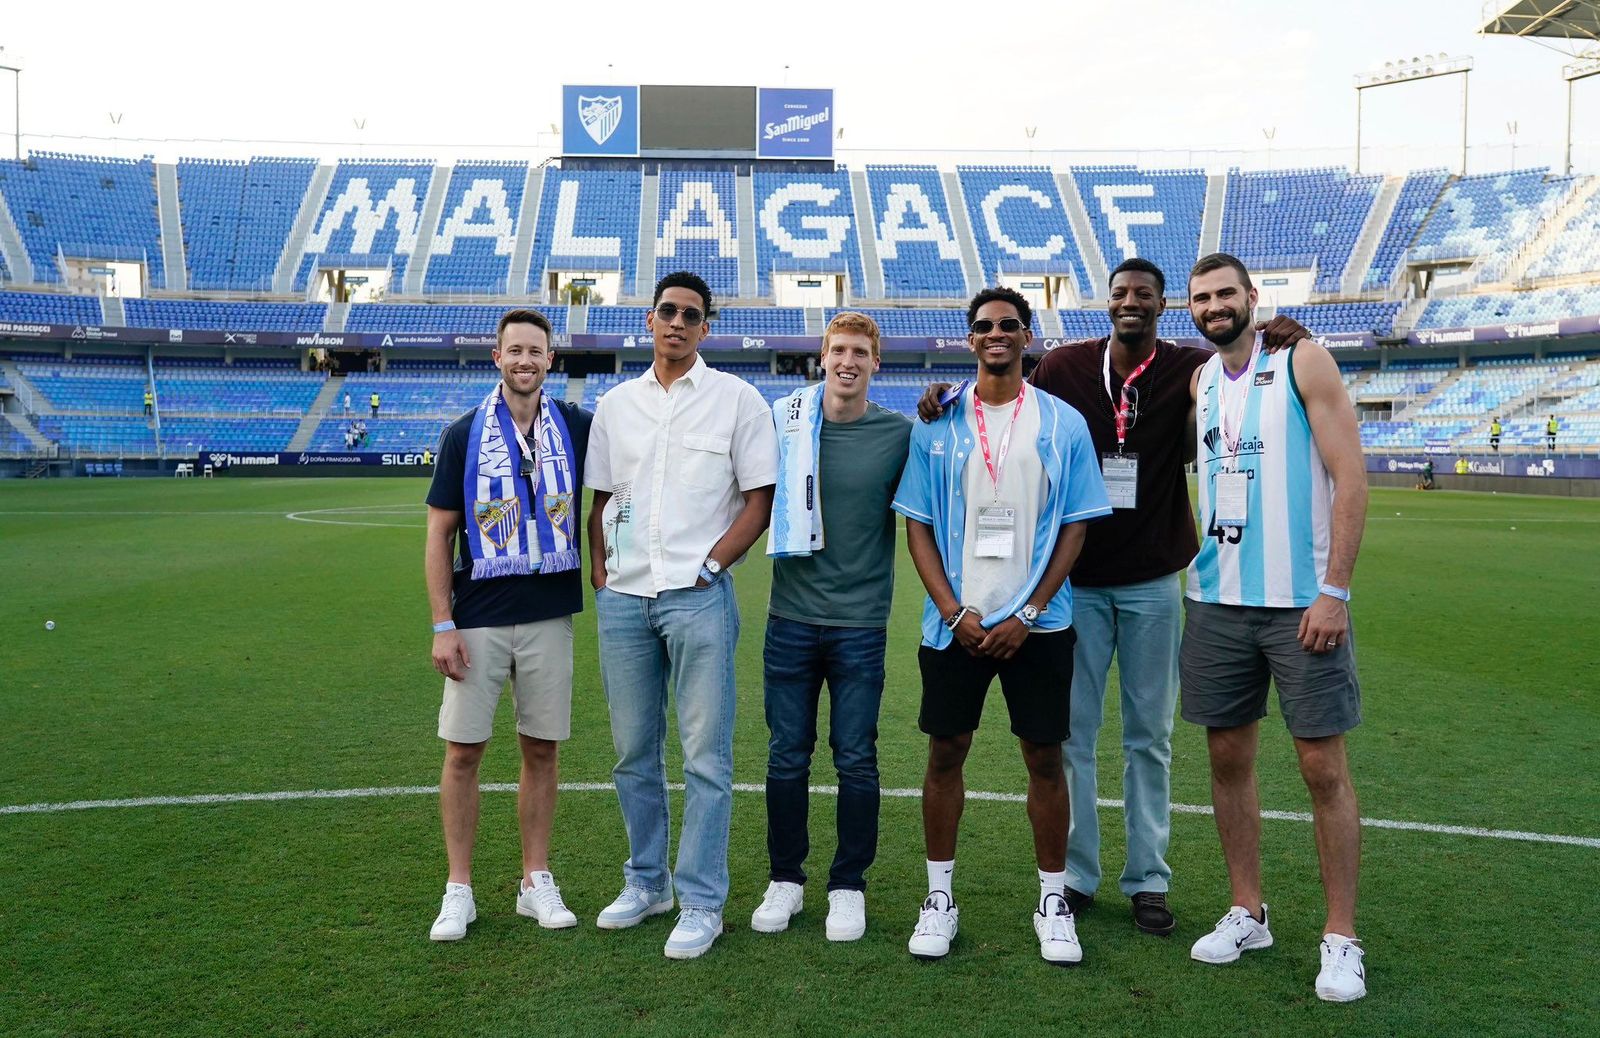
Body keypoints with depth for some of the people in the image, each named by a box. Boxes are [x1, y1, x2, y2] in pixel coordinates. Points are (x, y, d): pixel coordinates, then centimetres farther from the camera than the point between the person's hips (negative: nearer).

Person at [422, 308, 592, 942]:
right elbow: (440, 534, 0)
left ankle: (536, 882, 21)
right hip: (478, 618, -1)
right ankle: (458, 890, 15)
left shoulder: (577, 427, 3)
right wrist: (442, 626, -6)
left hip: (550, 615, 1)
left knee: (542, 749, 8)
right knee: (462, 751, 2)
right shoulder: (465, 434, 0)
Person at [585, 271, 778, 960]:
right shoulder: (615, 404, 13)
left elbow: (759, 499, -1)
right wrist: (600, 572, 6)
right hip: (623, 598, 4)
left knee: (706, 755, -2)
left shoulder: (737, 399, 1)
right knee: (633, 751, 12)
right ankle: (647, 881, 27)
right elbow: (601, 500, 18)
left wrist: (707, 566, -9)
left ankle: (701, 903, 8)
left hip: (698, 597, -4)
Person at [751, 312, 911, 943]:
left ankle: (848, 886, 20)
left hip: (861, 624, -1)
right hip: (791, 618, 2)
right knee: (787, 756, 9)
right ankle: (786, 880, 24)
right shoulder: (784, 421, 2)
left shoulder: (900, 434, -2)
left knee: (856, 760, 4)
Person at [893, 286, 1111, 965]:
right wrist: (954, 611, -8)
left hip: (1037, 624, -1)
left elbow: (1074, 527, 1)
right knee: (945, 753, 5)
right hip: (954, 622, 1)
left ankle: (1053, 902, 19)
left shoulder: (1063, 424, 2)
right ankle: (939, 898, 18)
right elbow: (918, 525, 3)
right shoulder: (938, 424, 5)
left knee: (1044, 757, 4)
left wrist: (1027, 615, -9)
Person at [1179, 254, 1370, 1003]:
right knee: (1228, 757, 9)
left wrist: (1334, 591, -15)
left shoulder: (1303, 363, -4)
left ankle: (1341, 938, 12)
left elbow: (1349, 478, -9)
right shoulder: (1200, 380, 11)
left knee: (1323, 766, 0)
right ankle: (1247, 914, 24)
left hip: (1301, 602, -5)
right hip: (1216, 602, 5)